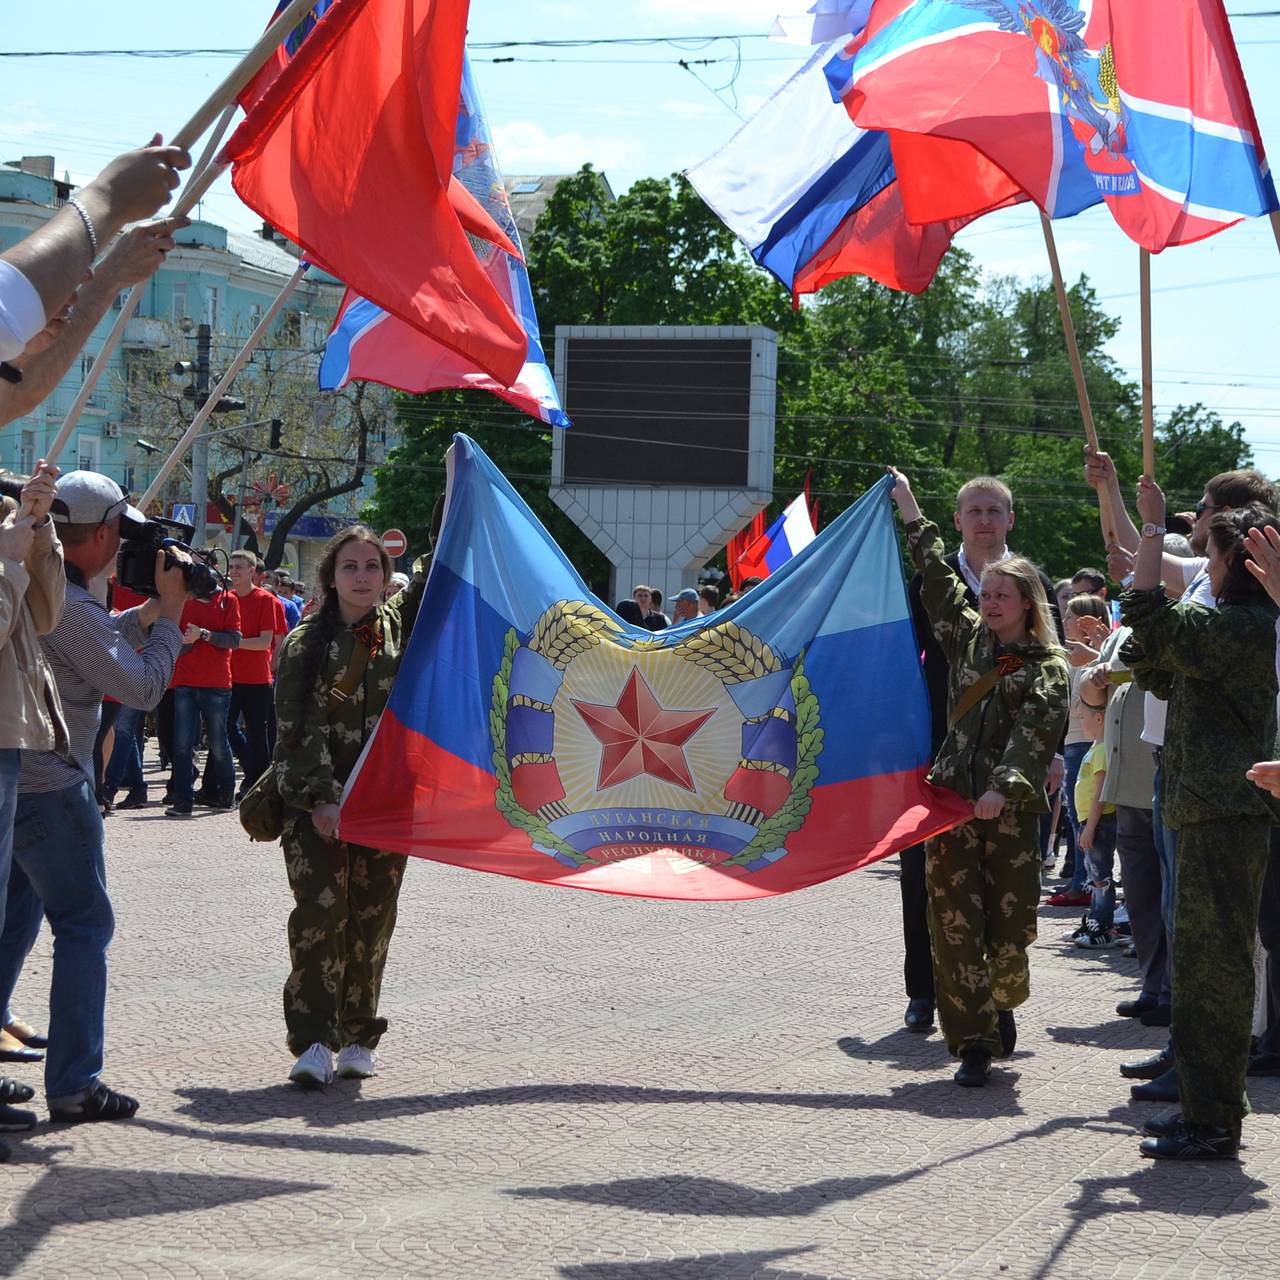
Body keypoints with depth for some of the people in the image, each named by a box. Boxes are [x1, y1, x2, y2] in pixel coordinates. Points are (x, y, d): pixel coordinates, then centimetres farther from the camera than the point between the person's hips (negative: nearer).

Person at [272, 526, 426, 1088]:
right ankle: (313, 1042, -12)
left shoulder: (400, 625, 9)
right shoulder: (305, 643, 1)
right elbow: (299, 728, -4)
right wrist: (319, 801, -12)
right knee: (321, 909, -13)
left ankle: (358, 1036, 13)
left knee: (372, 916, 4)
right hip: (316, 800, -3)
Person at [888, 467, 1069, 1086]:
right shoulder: (967, 637, 13)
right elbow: (938, 579, 21)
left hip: (1011, 807, -3)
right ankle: (973, 1040, -3)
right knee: (955, 920, -5)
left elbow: (1033, 730, -13)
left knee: (1010, 920, 0)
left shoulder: (1047, 667, 0)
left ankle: (1002, 1004, 30)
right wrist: (911, 513, 26)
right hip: (952, 798, 3)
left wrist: (1004, 786, -28)